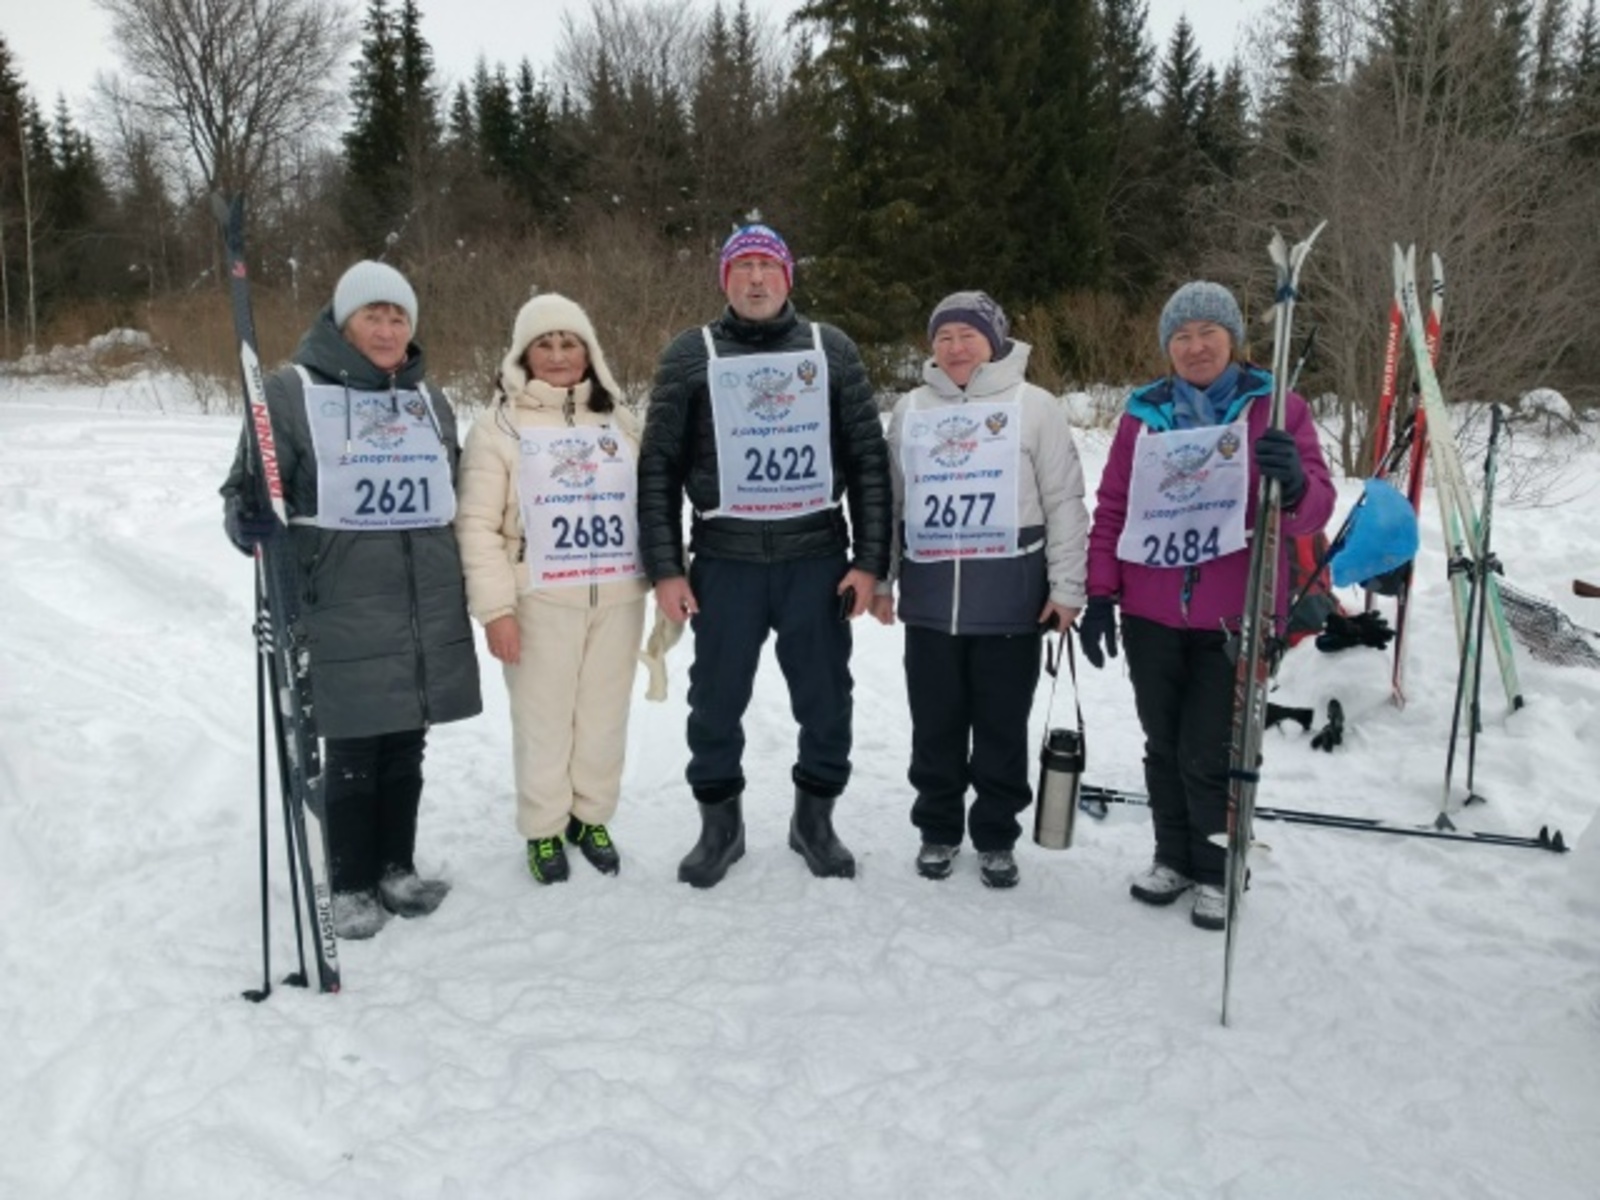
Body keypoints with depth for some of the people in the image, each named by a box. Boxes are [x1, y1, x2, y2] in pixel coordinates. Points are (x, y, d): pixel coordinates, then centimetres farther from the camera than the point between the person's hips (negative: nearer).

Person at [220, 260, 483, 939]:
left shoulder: (430, 404, 15)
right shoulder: (293, 391, -4)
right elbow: (249, 487, -2)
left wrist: (469, 585, 21)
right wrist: (247, 521, -24)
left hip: (428, 612, 5)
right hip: (344, 612, -5)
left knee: (405, 747, 13)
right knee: (352, 753, 3)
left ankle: (397, 869, 28)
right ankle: (351, 885, 19)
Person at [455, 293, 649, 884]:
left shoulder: (620, 421, 11)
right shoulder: (500, 425, -2)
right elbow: (477, 524, -6)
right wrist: (495, 606, -12)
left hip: (618, 597, 4)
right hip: (541, 603, -3)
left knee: (605, 716, 12)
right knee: (543, 720, 5)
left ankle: (591, 818, 30)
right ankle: (543, 830, 23)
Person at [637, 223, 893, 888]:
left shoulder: (832, 350, 6)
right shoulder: (689, 355, 4)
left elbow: (869, 461, 5)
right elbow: (659, 467, 2)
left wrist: (870, 559, -1)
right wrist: (665, 567, -4)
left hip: (818, 558, 1)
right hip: (724, 560, 0)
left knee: (826, 698, 9)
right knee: (717, 700, 8)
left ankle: (815, 818, 29)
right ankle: (719, 822, 27)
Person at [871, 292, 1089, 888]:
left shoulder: (1033, 406, 0)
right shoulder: (910, 409, 11)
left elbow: (1064, 503, -1)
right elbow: (889, 501, 14)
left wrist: (1067, 587, -5)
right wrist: (878, 579, 12)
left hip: (1009, 595, -3)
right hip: (930, 595, 3)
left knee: (1002, 725, 7)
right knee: (935, 722, 11)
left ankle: (996, 836, 23)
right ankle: (938, 828, 27)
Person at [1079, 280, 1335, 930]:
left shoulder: (1277, 409, 0)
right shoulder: (1143, 414, 7)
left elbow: (1314, 510, -6)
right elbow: (1111, 509, 8)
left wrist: (1294, 482, -29)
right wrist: (1100, 595, 2)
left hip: (1234, 619, -3)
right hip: (1151, 614, 3)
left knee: (1209, 754, 0)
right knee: (1164, 746, 13)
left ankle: (1216, 873, 21)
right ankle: (1172, 856, 31)